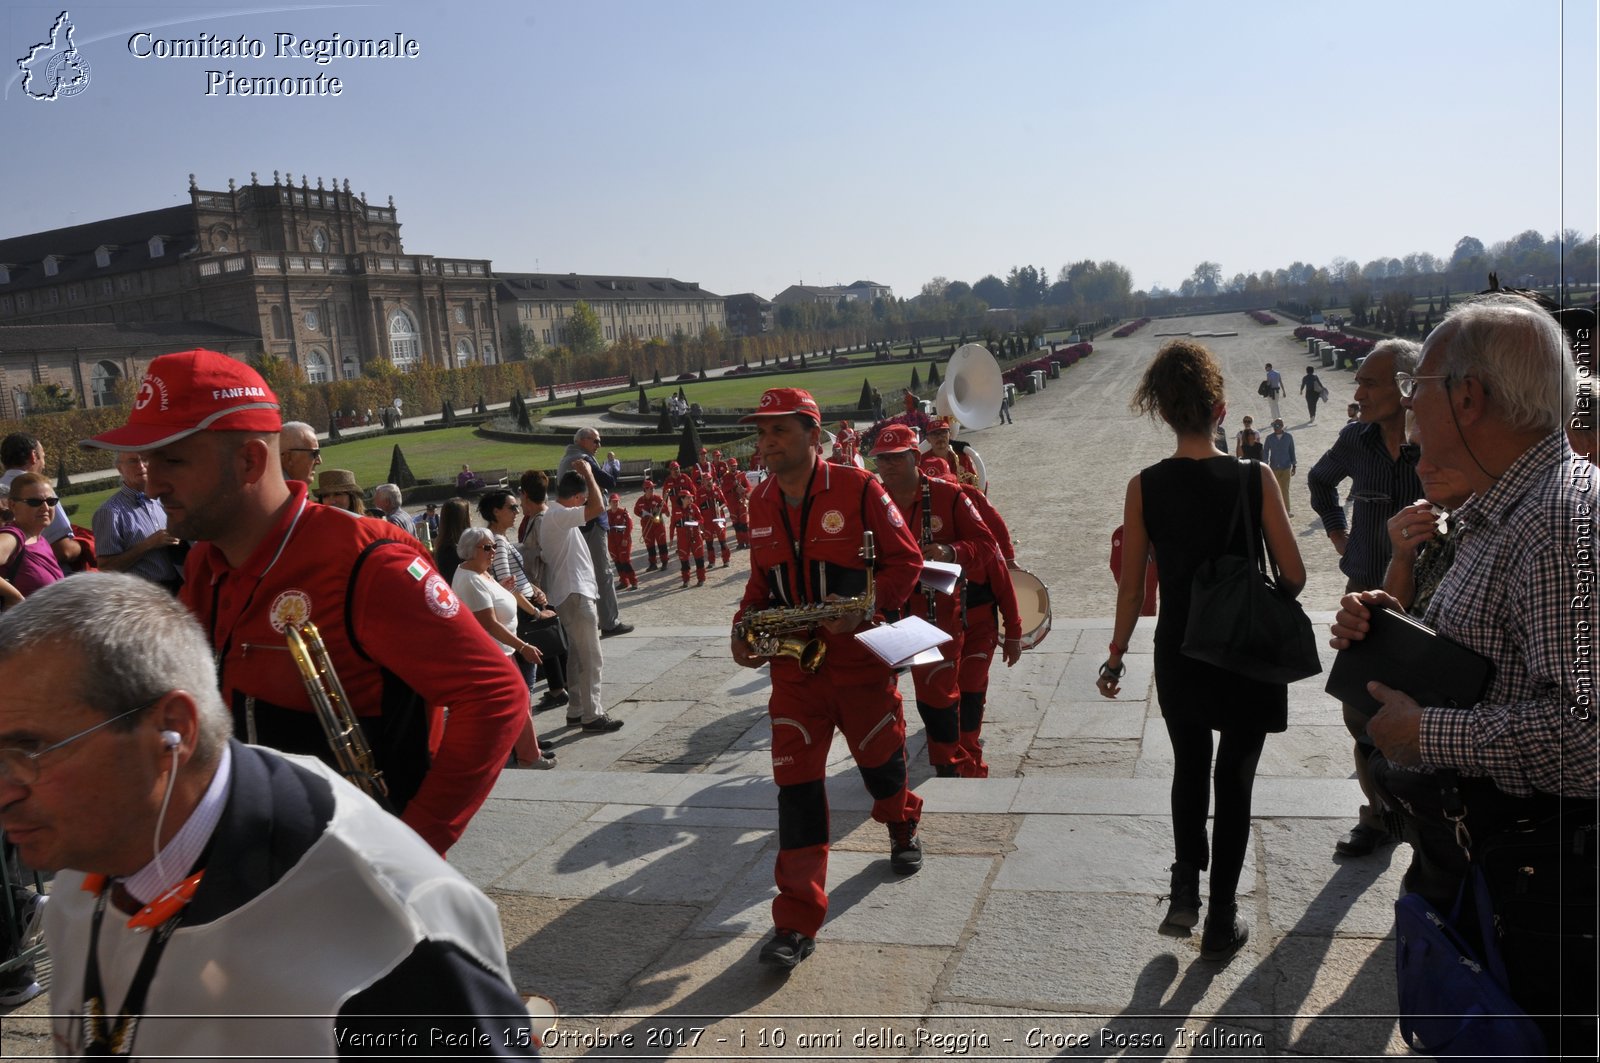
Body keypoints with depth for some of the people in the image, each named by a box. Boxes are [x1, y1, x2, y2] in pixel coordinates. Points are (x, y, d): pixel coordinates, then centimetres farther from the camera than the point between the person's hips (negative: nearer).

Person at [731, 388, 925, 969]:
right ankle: (797, 918, 5)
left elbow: (905, 559, -10)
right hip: (793, 664, 3)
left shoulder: (858, 489, -12)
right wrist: (744, 625, -2)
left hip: (860, 657, -3)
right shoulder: (759, 502, 4)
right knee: (797, 785, -2)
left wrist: (869, 604, -25)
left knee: (880, 758, 19)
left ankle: (903, 828, 53)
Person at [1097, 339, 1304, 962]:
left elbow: (1131, 587, -5)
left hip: (1178, 653, 1)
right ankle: (1221, 922, 22)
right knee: (1234, 779, 13)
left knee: (1189, 768, 25)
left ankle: (1185, 893, 21)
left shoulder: (1144, 487, -10)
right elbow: (1294, 576, -9)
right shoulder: (1255, 479, -13)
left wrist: (1115, 659, 6)